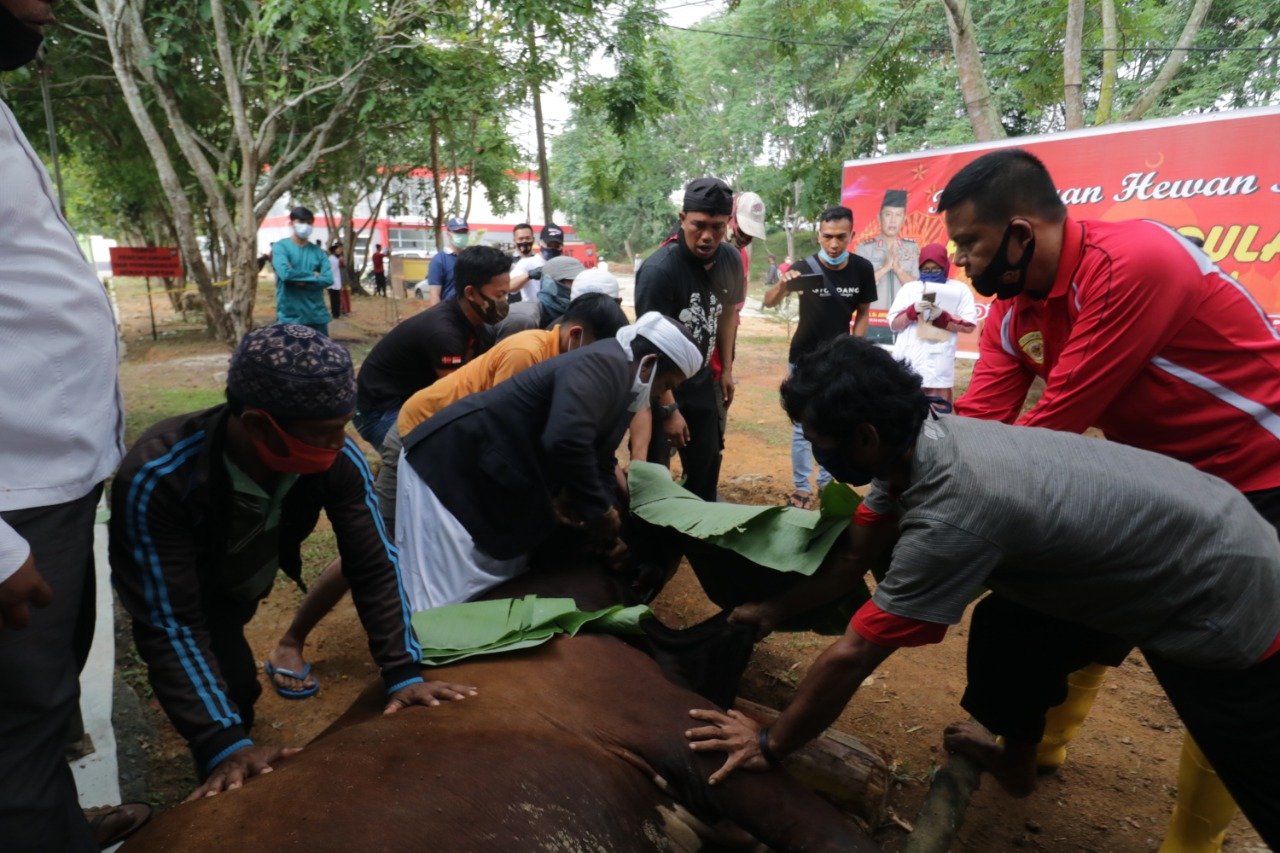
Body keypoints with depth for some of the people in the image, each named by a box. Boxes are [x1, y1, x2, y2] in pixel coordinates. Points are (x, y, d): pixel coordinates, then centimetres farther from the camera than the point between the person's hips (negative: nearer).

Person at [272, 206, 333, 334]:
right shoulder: (280, 246, -2)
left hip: (316, 316, 4)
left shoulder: (318, 251, 9)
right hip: (289, 316, -3)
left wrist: (301, 281, -14)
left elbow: (328, 279, -5)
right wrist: (313, 276, -9)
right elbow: (285, 273, -19)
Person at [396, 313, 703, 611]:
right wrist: (600, 510, -23)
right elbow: (565, 442, -39)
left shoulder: (620, 388, 10)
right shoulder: (605, 366, -22)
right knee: (453, 603, -7)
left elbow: (601, 461, 16)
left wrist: (607, 534, 4)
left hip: (495, 484, 10)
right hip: (451, 469, -10)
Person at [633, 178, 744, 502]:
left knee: (706, 471, 15)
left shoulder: (731, 259, -5)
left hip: (701, 384, 6)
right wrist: (669, 409, -21)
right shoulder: (659, 269, -24)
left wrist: (726, 368, 13)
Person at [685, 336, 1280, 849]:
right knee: (1003, 627, 13)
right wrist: (773, 608, 10)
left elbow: (851, 656, -28)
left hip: (1224, 596, -7)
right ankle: (1013, 755, 32)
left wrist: (769, 744, -15)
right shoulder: (919, 443, -12)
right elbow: (854, 550, 3)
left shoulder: (953, 513, -37)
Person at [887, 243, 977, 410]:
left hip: (937, 365, -2)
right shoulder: (909, 288, 13)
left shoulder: (959, 289, 10)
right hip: (906, 361, 2)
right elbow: (894, 324, 6)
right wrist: (913, 310, -11)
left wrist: (942, 318, -11)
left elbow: (969, 326, 3)